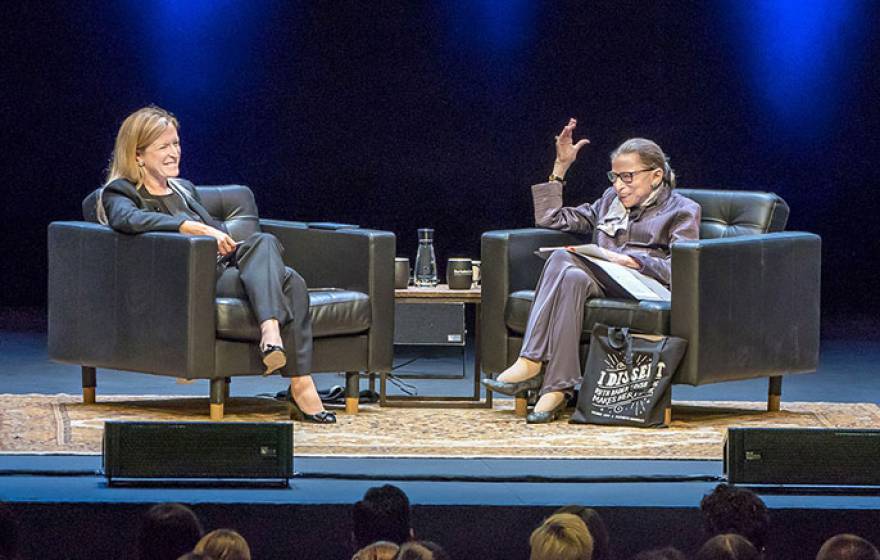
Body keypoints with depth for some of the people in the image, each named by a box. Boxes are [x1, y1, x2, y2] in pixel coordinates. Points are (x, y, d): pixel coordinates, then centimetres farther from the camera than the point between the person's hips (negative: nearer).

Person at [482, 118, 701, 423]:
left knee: (562, 260, -31)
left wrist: (629, 260, -18)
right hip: (603, 283, 5)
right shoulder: (611, 201, 31)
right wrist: (560, 167, 25)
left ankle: (531, 365, -39)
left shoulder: (682, 211, 12)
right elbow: (550, 219, 31)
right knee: (570, 276, -34)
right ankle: (556, 386, -43)